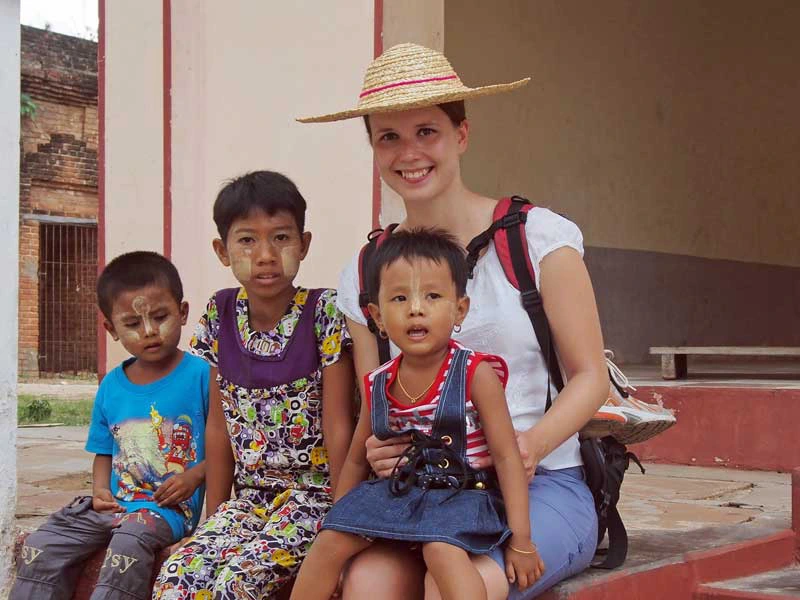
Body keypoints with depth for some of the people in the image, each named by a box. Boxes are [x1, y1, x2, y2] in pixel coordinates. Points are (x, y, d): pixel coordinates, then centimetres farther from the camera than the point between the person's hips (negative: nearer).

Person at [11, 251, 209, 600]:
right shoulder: (111, 386, 11)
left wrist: (196, 475, -19)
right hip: (114, 504, 6)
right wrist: (100, 490, 3)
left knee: (129, 544, -35)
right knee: (41, 547, -9)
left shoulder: (202, 376, -6)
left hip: (170, 507, -6)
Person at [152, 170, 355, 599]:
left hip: (314, 494, -4)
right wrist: (214, 514, 8)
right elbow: (218, 425, 8)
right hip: (249, 495, 5)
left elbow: (337, 425, -10)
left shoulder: (324, 314, -10)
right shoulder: (220, 315, 3)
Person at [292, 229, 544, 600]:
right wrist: (339, 517, 19)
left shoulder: (476, 374, -11)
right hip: (399, 492, 5)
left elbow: (507, 457, -12)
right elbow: (356, 461, 18)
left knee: (442, 549, -33)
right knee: (331, 541, -8)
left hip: (461, 495, -5)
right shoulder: (378, 386, 3)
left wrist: (520, 539, -16)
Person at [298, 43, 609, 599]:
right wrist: (379, 451, -11)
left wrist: (529, 446, -19)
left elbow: (590, 376, 0)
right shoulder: (364, 277, 8)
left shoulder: (538, 236, -3)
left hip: (543, 486, -3)